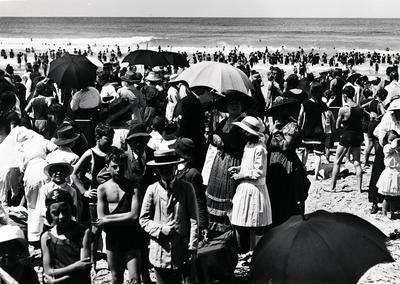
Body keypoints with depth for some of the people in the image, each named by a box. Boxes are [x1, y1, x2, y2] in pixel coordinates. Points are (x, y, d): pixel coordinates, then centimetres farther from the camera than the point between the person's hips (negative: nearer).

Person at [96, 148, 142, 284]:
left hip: (131, 238, -1)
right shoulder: (102, 189, 0)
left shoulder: (133, 187, -3)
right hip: (112, 238, 2)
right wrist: (127, 215, -10)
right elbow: (101, 219, -7)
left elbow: (135, 216, -13)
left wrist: (109, 220, -11)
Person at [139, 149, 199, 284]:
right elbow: (143, 219, 5)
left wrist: (192, 247, -4)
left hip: (182, 252, 0)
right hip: (160, 252, 1)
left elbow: (194, 220, 0)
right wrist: (160, 229, -11)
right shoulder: (152, 190, 1)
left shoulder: (187, 188, -1)